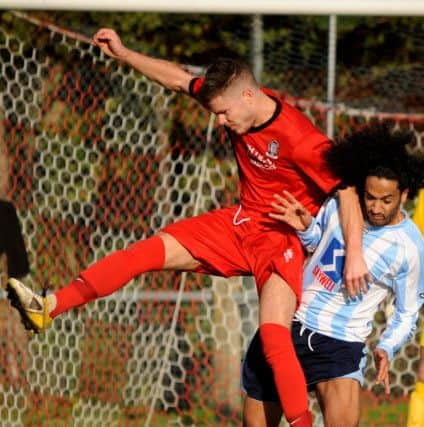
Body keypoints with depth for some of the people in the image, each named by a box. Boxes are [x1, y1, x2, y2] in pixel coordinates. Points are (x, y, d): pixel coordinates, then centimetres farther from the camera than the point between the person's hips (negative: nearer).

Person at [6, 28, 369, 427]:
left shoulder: (298, 139, -27)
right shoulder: (238, 104, -5)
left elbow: (346, 189, -25)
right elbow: (179, 79, 8)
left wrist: (355, 255, -27)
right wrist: (122, 54, 7)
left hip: (282, 239, -7)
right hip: (238, 225, 7)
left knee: (274, 337, -25)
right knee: (145, 251, -3)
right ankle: (48, 308, -6)